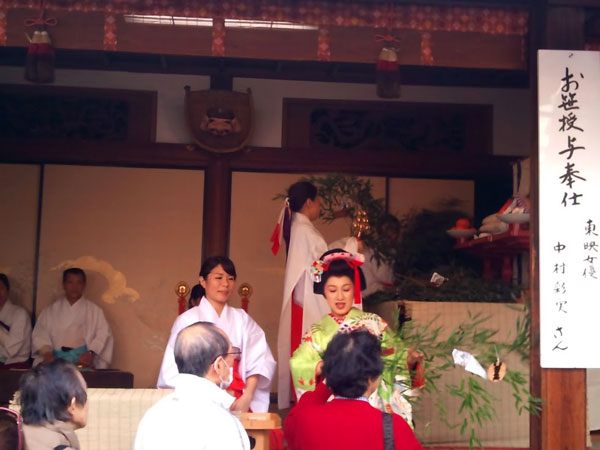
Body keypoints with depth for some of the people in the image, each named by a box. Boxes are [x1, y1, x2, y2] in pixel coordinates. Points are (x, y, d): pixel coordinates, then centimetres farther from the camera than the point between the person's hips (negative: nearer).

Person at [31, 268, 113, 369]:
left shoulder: (94, 310, 11)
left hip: (82, 361, -1)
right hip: (56, 361, 1)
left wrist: (91, 352, -13)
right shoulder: (51, 310, 16)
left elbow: (103, 334, 2)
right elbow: (40, 334, 10)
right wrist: (46, 352, -8)